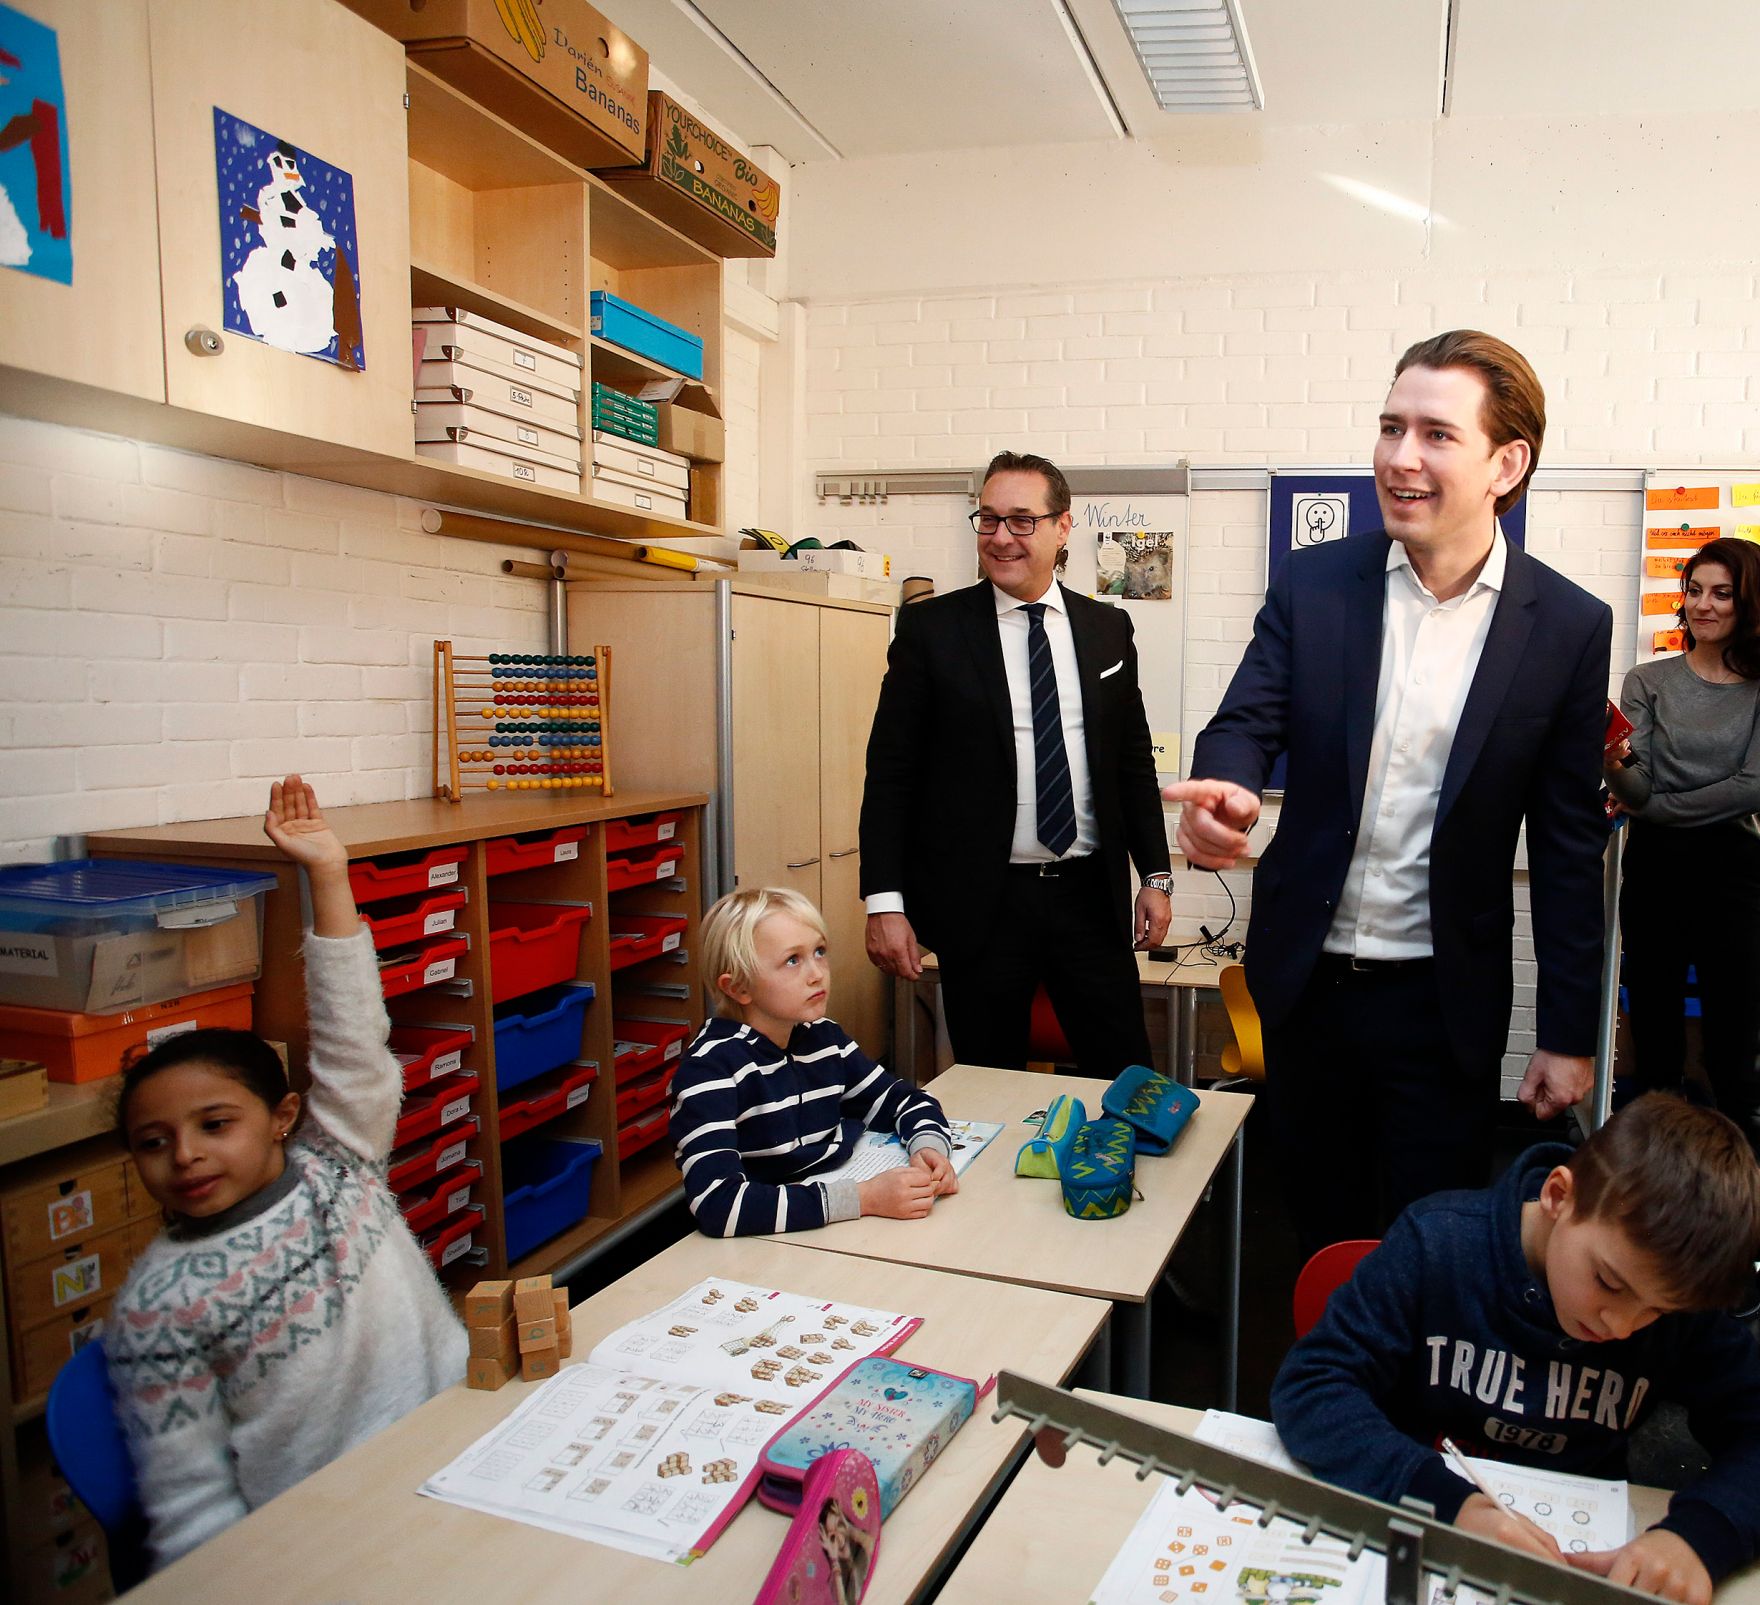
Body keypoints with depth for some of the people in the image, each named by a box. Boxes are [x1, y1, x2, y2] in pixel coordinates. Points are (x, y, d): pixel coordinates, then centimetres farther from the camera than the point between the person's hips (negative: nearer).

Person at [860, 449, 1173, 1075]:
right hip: (981, 900, -2)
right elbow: (890, 771, -3)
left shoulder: (1107, 629, 7)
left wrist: (1156, 875, 9)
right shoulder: (930, 629, -2)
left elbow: (1134, 760, 13)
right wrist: (884, 901, -10)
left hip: (1090, 894, 3)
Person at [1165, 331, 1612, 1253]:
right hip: (1306, 979, 2)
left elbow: (1568, 842, -2)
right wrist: (1222, 790, -34)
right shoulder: (1312, 583, -3)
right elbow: (1248, 721, -8)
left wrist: (1569, 1035, 0)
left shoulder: (1569, 626, -6)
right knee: (1318, 1222, 19)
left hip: (1445, 1002, -1)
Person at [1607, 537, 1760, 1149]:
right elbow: (1635, 793, -4)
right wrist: (1615, 764, -25)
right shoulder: (1647, 682, 4)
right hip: (1655, 869, 1)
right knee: (1654, 1035, 8)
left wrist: (1657, 808, -9)